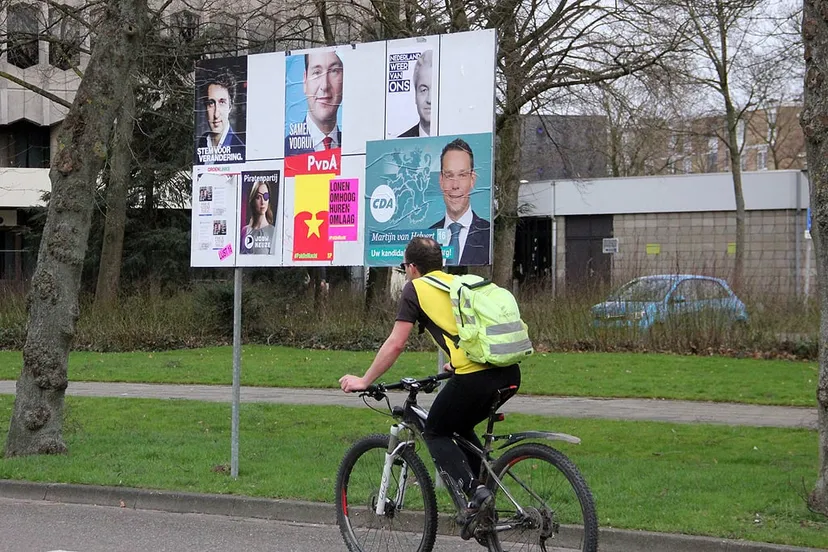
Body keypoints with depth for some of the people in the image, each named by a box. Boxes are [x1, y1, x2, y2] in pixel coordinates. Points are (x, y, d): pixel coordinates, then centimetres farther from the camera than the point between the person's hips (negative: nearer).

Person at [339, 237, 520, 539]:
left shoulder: (416, 288, 8)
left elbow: (395, 344, 3)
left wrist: (364, 381, 12)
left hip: (474, 376, -7)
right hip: (510, 372, 7)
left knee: (436, 433, 14)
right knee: (462, 428, 27)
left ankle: (474, 491, -7)